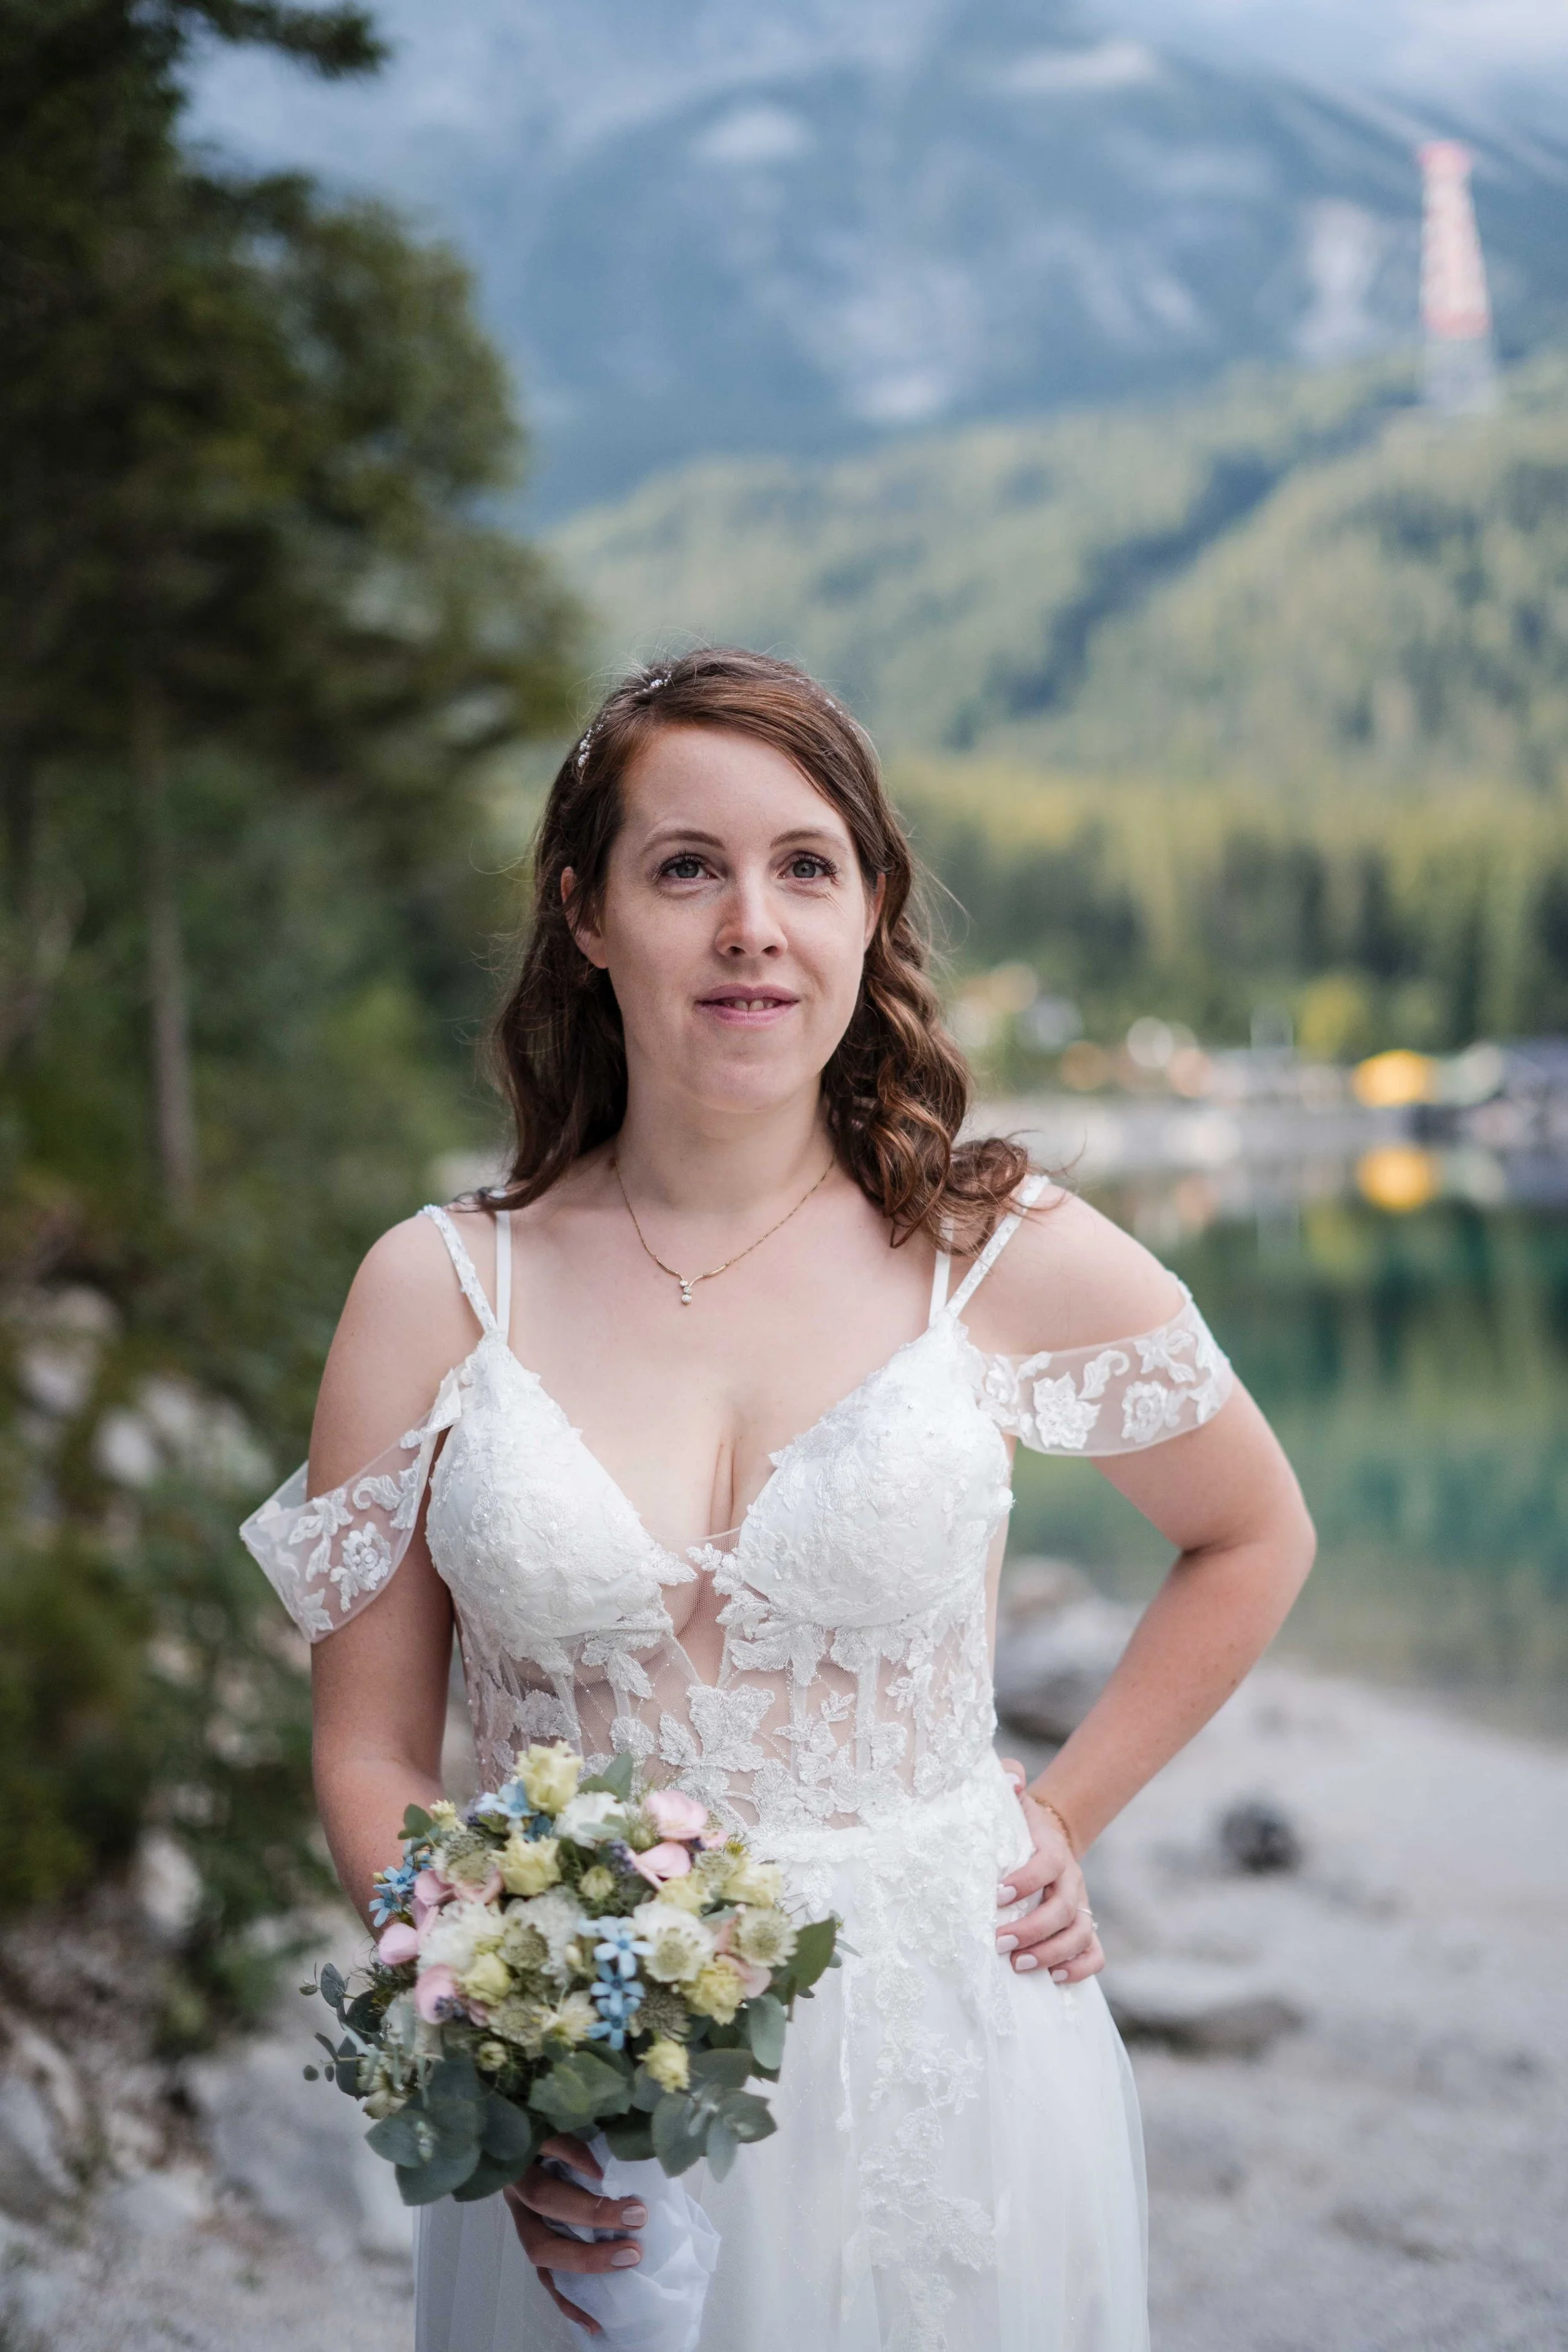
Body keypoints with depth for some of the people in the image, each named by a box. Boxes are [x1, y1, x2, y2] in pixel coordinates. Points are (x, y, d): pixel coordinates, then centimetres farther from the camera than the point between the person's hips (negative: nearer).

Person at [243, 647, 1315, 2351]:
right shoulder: (438, 1293, -5)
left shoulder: (1010, 1262, -5)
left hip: (941, 2067, 0)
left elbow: (1255, 1538, 12)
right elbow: (372, 1753, -1)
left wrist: (1062, 1818, 7)